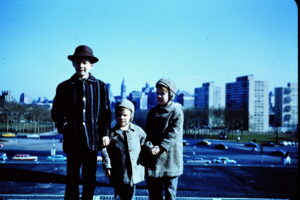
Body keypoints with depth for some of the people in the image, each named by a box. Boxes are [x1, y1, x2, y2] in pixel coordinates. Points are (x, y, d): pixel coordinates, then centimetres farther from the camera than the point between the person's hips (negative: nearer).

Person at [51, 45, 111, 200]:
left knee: (90, 179, 11)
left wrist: (105, 133, -1)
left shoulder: (100, 86, 5)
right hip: (72, 140, 0)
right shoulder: (64, 87, 6)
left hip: (93, 139, 1)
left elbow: (106, 112, 5)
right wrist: (64, 127, -5)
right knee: (72, 178, 4)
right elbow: (56, 111, 8)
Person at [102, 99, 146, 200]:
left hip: (134, 170, 1)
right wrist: (107, 166, -6)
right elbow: (105, 150, -3)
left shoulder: (138, 130, -1)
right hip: (118, 172, -1)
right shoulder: (112, 133, -5)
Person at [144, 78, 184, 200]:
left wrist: (160, 147, -22)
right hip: (152, 158, 5)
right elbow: (147, 133, 6)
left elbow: (173, 134, -13)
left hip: (169, 159, -5)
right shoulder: (152, 112, 12)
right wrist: (149, 146, -12)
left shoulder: (176, 111, -4)